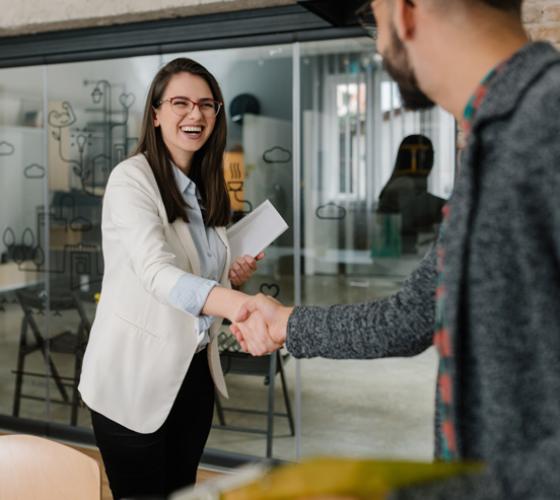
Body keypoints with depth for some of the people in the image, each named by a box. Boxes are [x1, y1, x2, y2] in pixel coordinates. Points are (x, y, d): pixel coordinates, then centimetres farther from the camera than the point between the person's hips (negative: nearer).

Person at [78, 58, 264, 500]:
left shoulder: (206, 188, 8)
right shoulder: (131, 178, -15)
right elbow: (157, 273, -32)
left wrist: (236, 278, -4)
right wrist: (245, 307, -48)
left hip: (194, 371, 7)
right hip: (134, 377, -7)